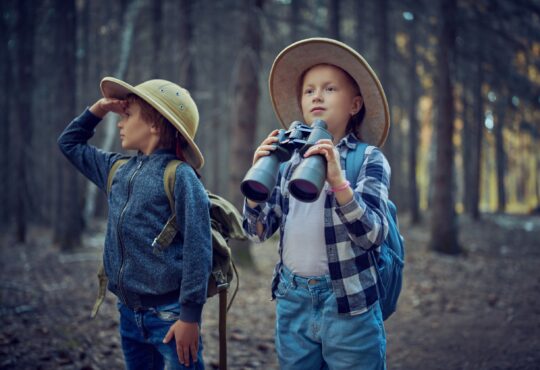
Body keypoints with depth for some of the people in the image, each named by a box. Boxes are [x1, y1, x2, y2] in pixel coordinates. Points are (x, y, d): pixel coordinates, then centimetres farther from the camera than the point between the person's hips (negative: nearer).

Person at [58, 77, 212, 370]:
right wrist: (98, 109, 12)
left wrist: (190, 315, -17)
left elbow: (197, 249, -15)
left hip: (169, 315, -7)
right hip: (129, 313, 7)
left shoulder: (179, 176, -12)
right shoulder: (118, 170, 11)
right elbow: (70, 143, 26)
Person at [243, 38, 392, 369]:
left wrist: (338, 181, -30)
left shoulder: (369, 159, -5)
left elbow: (373, 235, -17)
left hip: (349, 305, -4)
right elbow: (258, 231, 4)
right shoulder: (289, 160, 7)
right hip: (292, 303, 4)